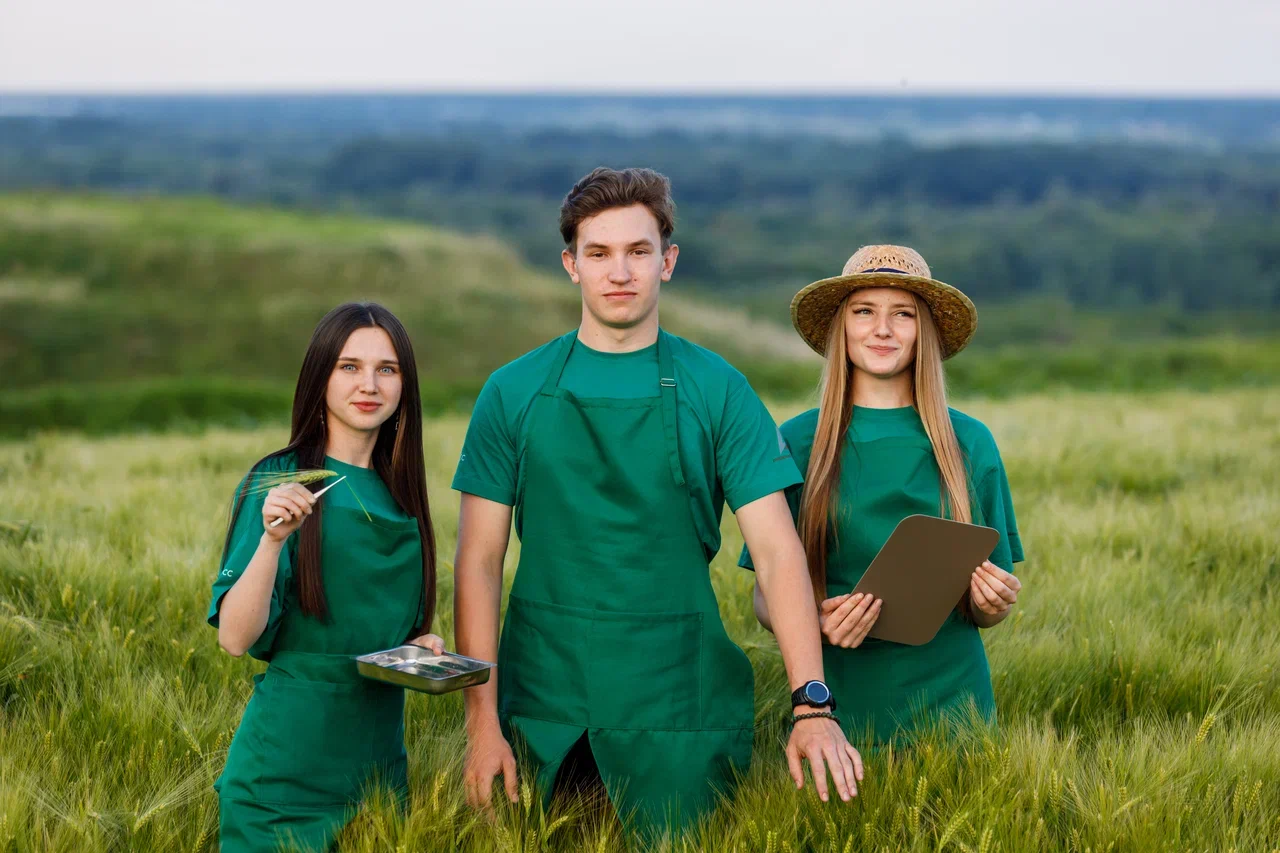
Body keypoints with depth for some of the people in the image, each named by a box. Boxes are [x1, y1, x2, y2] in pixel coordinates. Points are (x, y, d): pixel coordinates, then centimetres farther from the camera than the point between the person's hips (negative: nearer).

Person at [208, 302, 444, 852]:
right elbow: (236, 637, -17)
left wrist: (417, 641, 0)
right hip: (290, 759, -6)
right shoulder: (281, 484, -9)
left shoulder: (400, 491, 8)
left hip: (378, 747, 6)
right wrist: (272, 539, -29)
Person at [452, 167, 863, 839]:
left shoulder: (717, 391, 1)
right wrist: (483, 722, -5)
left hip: (679, 706, -1)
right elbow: (479, 561, 2)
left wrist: (813, 706, -17)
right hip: (544, 708, 1)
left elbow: (778, 552, -5)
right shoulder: (514, 393, 3)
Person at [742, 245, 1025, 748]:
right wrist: (814, 622, -19)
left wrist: (990, 603, -12)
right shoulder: (796, 443, -1)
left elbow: (984, 611, 10)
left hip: (948, 701, 1)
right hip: (836, 702, -1)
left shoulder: (970, 443, 3)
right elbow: (767, 598, 1)